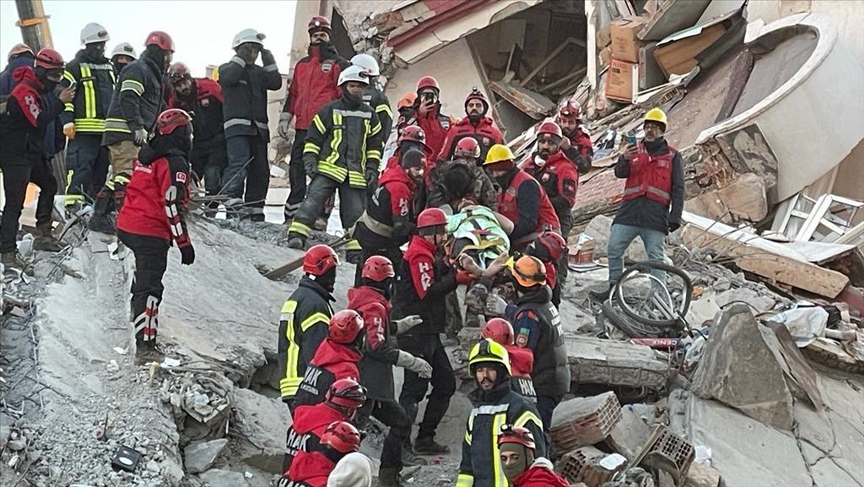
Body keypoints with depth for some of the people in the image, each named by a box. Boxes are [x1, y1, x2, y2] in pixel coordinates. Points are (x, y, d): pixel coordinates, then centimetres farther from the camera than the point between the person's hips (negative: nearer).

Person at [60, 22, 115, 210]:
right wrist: (67, 120, -15)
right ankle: (74, 203, -17)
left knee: (102, 170, 9)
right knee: (81, 168, -15)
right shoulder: (75, 67, 0)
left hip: (107, 130, 7)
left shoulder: (110, 68, 22)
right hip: (83, 130, -7)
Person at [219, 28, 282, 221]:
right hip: (237, 126, -6)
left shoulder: (259, 72, 24)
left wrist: (269, 62, 0)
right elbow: (228, 77, -12)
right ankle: (233, 203, -31)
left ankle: (255, 210, 10)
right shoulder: (228, 68, 12)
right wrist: (241, 58, -9)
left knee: (260, 171, 4)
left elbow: (276, 83, 7)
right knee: (239, 163, -24)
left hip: (258, 128, 6)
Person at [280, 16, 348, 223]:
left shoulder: (338, 64, 5)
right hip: (303, 127, 6)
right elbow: (292, 94, 26)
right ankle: (292, 214, 9)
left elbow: (345, 94, -1)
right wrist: (285, 118, 18)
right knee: (297, 168, 5)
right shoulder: (302, 65, 22)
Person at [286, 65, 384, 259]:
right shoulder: (330, 111, 5)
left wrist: (372, 169, 11)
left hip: (356, 173, 3)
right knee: (313, 200, -20)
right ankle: (296, 236, -23)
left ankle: (356, 253, 10)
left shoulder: (370, 115, 15)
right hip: (328, 168, -3)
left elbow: (375, 145, 20)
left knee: (355, 213, 3)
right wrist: (310, 159, -5)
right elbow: (314, 137, 7)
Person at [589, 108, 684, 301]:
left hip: (656, 216, -3)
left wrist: (675, 217, -4)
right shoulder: (635, 150, 16)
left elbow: (678, 189, 6)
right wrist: (625, 159, -21)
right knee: (614, 249, 0)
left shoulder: (672, 156, 10)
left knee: (656, 258, -3)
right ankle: (614, 288, 13)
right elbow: (620, 173, 2)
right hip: (630, 211, 3)